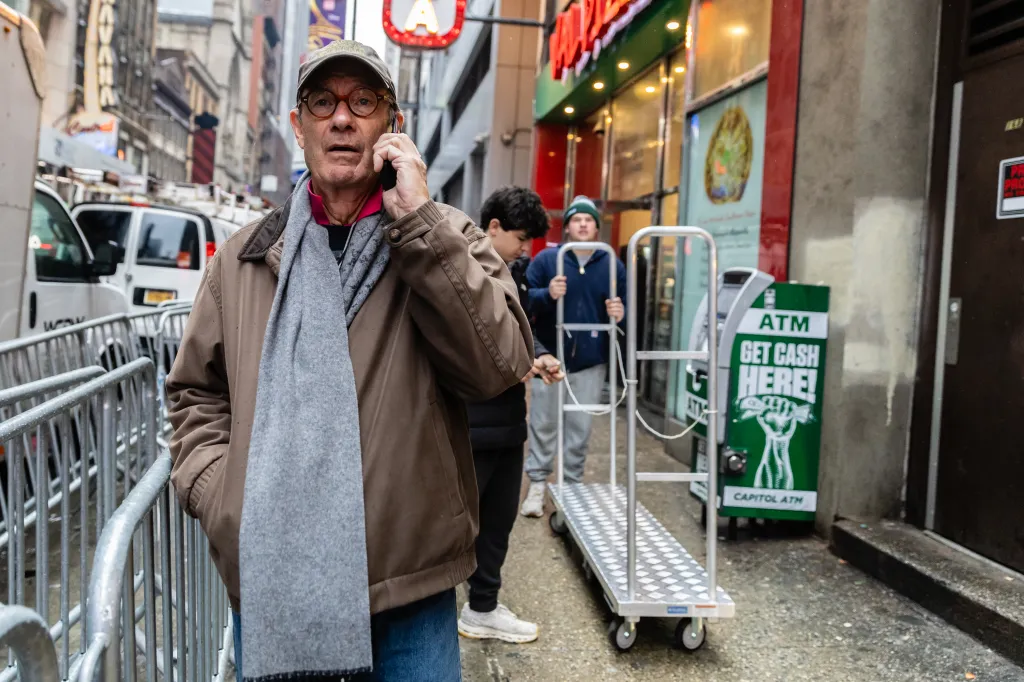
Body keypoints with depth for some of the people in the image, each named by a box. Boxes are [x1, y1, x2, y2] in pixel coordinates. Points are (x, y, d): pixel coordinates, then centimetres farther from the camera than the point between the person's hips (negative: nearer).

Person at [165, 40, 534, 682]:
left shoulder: (446, 238, 0)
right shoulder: (244, 257, 7)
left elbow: (499, 364, -16)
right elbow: (197, 395, 15)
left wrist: (417, 220, -17)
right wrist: (221, 498, -2)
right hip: (270, 586, 3)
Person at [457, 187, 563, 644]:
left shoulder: (514, 271, 11)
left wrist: (538, 357, 1)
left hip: (507, 418, 8)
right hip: (467, 422, -8)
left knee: (499, 518, 17)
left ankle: (483, 609, 33)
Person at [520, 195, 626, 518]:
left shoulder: (613, 265, 6)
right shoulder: (546, 259, -1)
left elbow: (627, 306, 10)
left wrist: (621, 314, -13)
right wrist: (547, 295, -24)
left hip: (592, 361, 2)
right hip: (550, 356, -1)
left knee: (580, 428, 8)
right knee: (544, 424, 5)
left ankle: (572, 486, 21)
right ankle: (537, 485, 15)